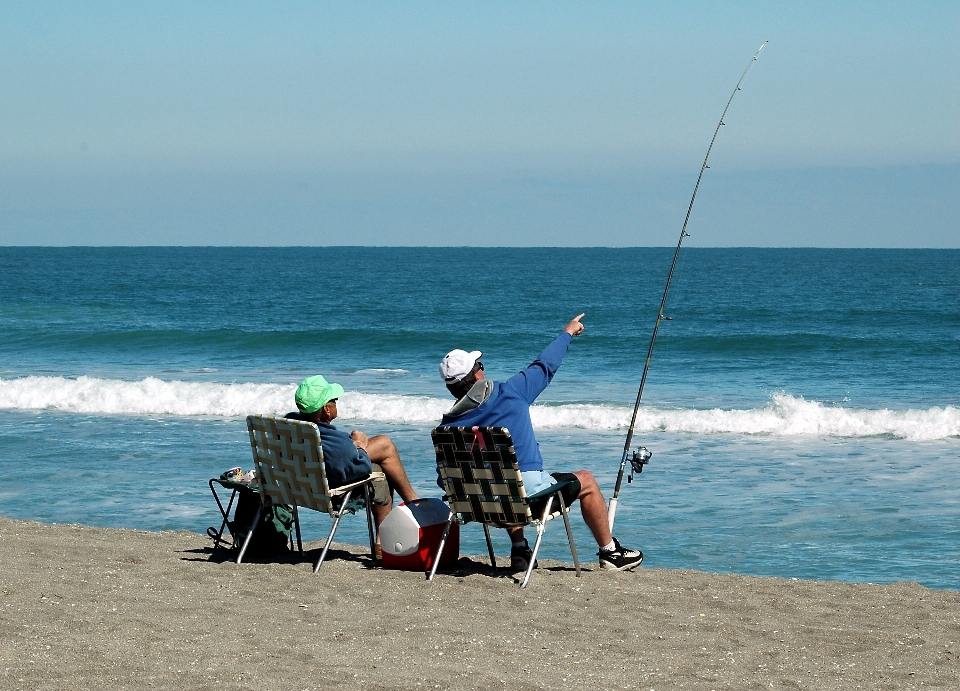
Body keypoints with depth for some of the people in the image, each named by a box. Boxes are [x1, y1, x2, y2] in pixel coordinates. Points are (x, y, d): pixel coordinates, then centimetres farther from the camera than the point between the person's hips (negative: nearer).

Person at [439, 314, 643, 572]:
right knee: (586, 482, 22)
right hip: (529, 495, -4)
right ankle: (610, 553, 29)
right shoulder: (510, 392, -8)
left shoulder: (448, 425, -1)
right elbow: (545, 366, 8)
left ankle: (519, 551, 31)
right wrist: (568, 333, 23)